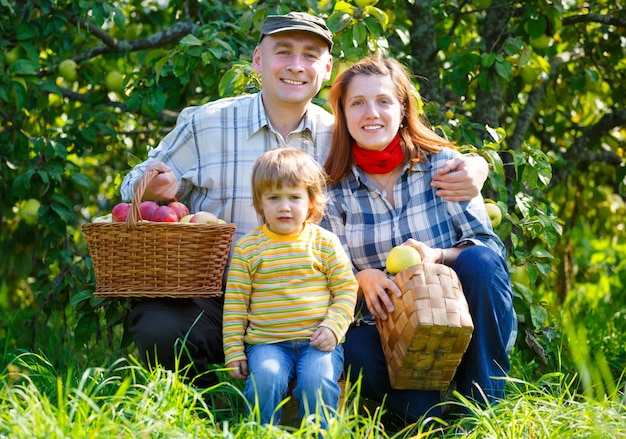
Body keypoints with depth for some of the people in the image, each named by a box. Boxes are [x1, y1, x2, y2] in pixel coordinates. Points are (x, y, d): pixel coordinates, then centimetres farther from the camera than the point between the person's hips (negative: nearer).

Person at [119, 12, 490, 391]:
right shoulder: (204, 125, 3)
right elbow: (139, 185, 10)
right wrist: (154, 189, -16)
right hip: (212, 299, -2)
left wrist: (470, 171, -12)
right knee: (161, 332, -32)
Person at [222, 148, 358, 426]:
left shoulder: (325, 243, 6)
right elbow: (235, 302, 6)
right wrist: (233, 351, 1)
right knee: (265, 378, -28)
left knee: (317, 380, -27)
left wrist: (333, 327, -8)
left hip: (318, 341, 0)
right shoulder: (248, 247, 5)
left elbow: (347, 289, 8)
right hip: (267, 342, 0)